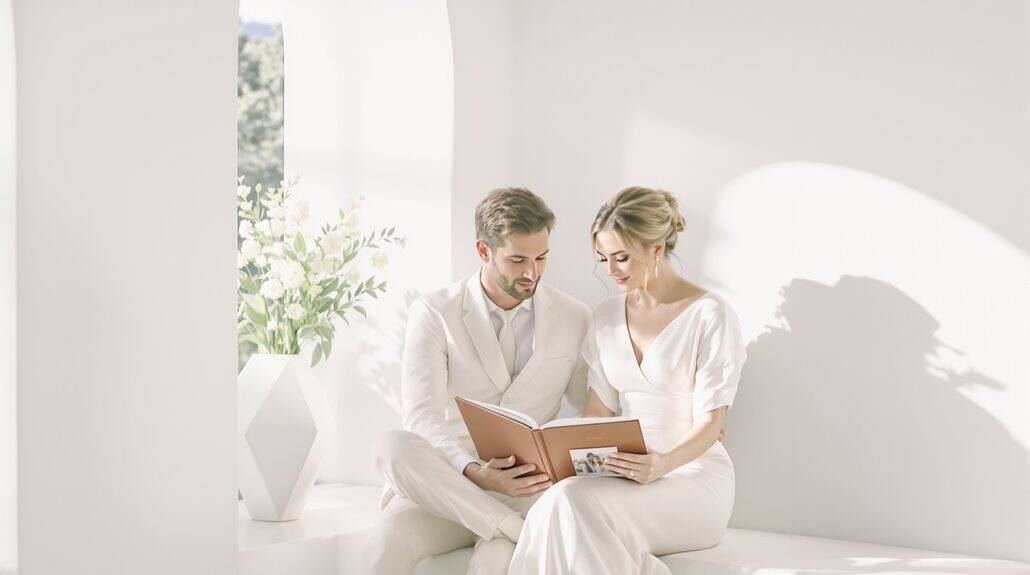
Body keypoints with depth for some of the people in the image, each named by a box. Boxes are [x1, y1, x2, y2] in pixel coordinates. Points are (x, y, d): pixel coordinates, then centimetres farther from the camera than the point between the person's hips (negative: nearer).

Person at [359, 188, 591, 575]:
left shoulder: (574, 318, 8)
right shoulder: (434, 313, 1)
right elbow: (422, 418, -10)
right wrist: (473, 472, -29)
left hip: (526, 489, -2)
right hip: (443, 480, 2)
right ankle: (520, 532, -30)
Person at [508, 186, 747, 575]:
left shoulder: (711, 315, -6)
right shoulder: (606, 317, 13)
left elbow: (710, 422, -9)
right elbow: (598, 411, 11)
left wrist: (663, 464, -30)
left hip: (694, 475, -5)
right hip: (628, 472, 5)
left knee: (573, 500, -32)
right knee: (556, 506, -31)